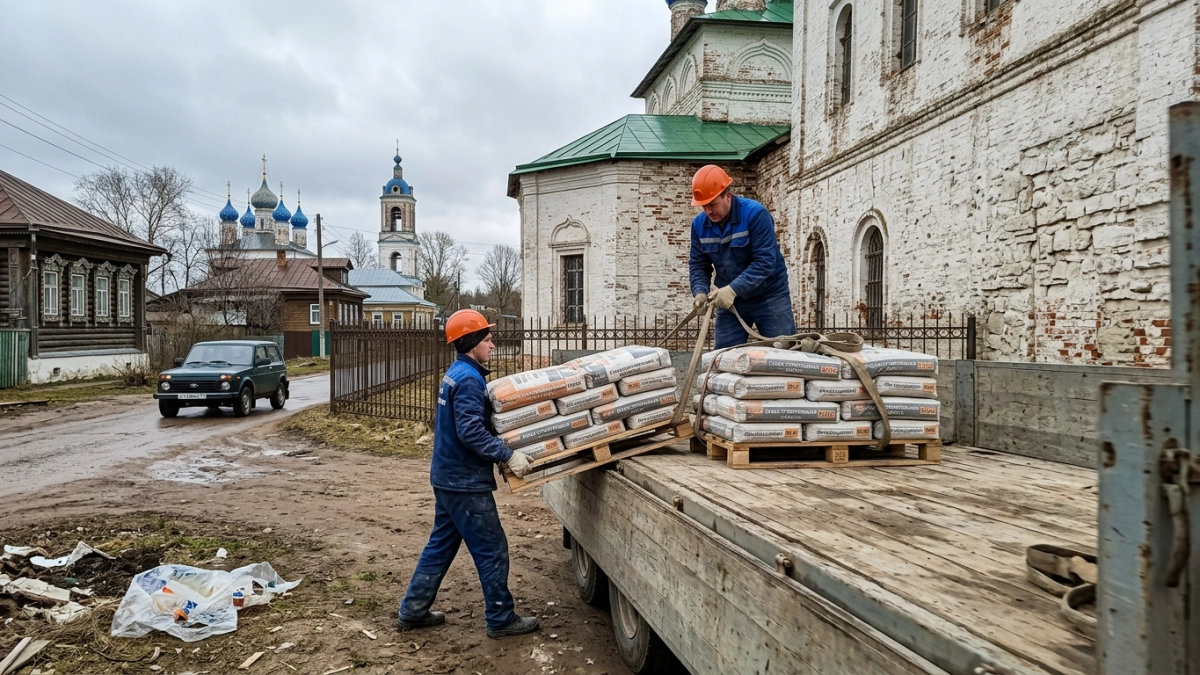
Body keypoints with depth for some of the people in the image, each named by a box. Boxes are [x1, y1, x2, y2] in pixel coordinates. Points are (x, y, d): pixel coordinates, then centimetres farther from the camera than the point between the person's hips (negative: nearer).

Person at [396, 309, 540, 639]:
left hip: (448, 476, 10)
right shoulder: (469, 379, -20)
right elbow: (472, 433, -28)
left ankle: (413, 611, 27)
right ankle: (501, 619, 13)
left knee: (441, 544, 18)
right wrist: (509, 456, -27)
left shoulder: (457, 373, 12)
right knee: (492, 550, 1)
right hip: (465, 482, -10)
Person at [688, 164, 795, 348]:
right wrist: (700, 292, -18)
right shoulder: (699, 224, -4)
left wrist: (733, 289, -35)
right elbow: (698, 265, 2)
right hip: (730, 299, 4)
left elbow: (765, 262, -26)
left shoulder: (755, 213, -20)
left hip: (769, 296, -4)